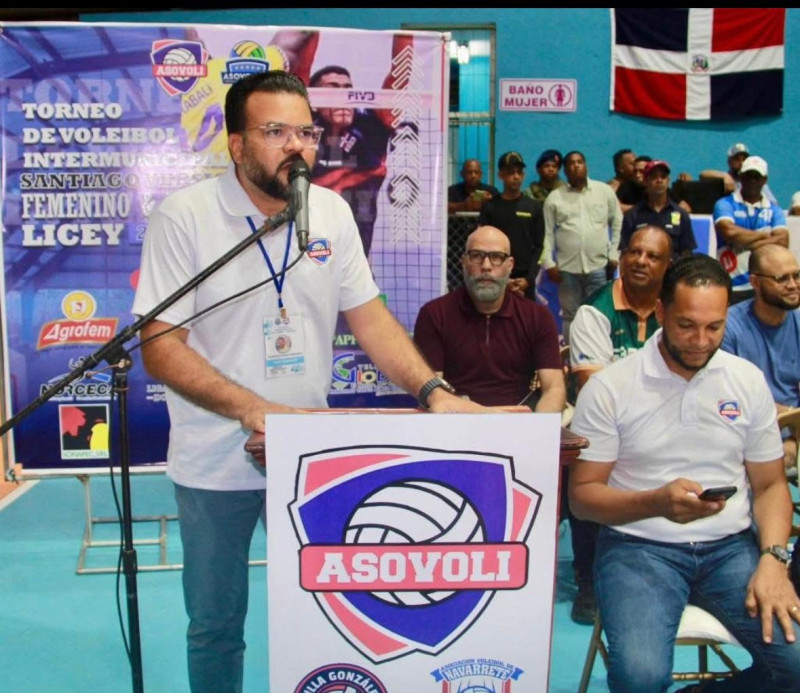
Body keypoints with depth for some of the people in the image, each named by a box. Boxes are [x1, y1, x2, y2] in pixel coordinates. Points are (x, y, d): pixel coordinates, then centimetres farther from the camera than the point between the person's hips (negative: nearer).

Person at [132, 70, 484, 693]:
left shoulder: (332, 211, 0)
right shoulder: (184, 216, -13)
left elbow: (369, 315, 2)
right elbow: (160, 346, -17)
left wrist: (434, 392, -13)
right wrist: (254, 409, -30)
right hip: (216, 463, -3)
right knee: (215, 626, 14)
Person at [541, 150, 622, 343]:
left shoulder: (605, 191, 6)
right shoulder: (554, 197, 5)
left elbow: (618, 224, 10)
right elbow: (547, 233, 4)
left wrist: (614, 255, 4)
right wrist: (548, 263, -4)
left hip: (598, 265, 0)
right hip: (567, 267, 0)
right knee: (570, 315, 9)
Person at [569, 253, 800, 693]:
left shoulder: (748, 380, 5)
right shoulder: (608, 388, -7)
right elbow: (582, 495, -5)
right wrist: (657, 502, -22)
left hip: (732, 545, 4)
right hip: (640, 545, -3)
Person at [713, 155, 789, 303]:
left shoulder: (774, 210, 12)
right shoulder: (725, 204, 3)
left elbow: (782, 242, -2)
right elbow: (730, 232, -14)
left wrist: (746, 244, -11)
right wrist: (765, 235, -2)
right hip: (732, 287, -3)